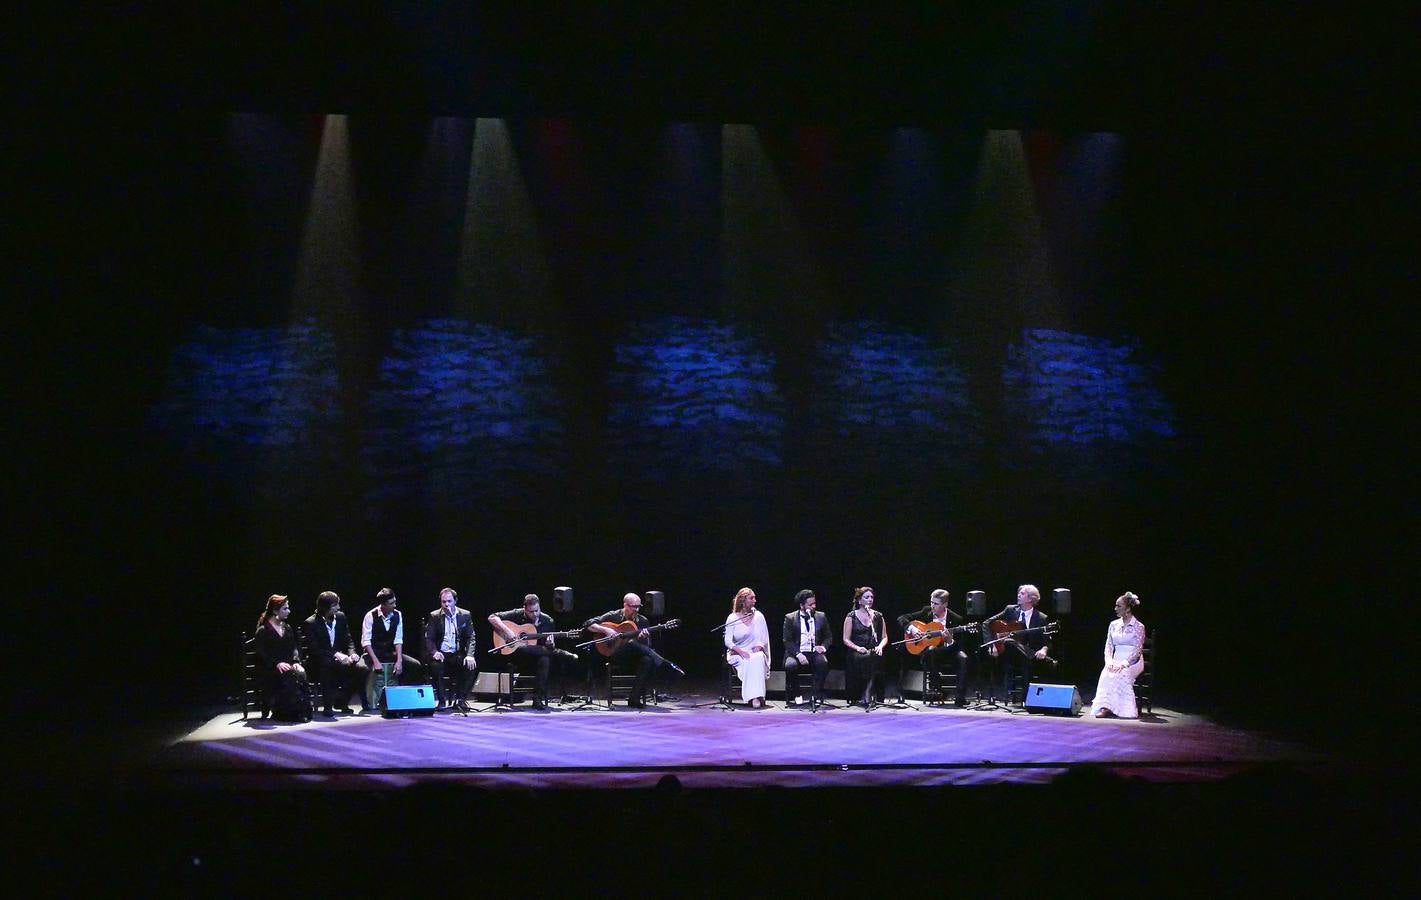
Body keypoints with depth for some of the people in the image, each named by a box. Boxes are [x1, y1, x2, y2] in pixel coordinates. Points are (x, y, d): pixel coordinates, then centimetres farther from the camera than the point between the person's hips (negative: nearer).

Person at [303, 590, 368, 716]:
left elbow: (348, 640, 12)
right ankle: (328, 706, -28)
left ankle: (341, 701, -3)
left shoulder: (340, 617, 7)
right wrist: (335, 654, -27)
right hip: (319, 662, -5)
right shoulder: (311, 623, -10)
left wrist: (352, 653, -10)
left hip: (340, 657, 5)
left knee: (363, 669, -18)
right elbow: (313, 650, -17)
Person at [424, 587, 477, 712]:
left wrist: (470, 655, -16)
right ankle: (442, 700, -19)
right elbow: (428, 638, 0)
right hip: (441, 654, -1)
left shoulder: (465, 615, 6)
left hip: (458, 654, 1)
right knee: (436, 665, -34)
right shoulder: (434, 616, 3)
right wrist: (434, 652, -21)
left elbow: (471, 637, 2)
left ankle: (460, 699, -14)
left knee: (471, 666, -28)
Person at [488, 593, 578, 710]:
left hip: (537, 655, 2)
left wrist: (549, 644, -17)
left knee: (545, 660, -34)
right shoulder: (517, 615, -3)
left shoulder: (547, 621, 3)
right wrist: (506, 631, -21)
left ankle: (539, 698, -27)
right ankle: (566, 655, -21)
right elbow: (492, 618, -7)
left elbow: (549, 647, 9)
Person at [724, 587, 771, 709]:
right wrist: (740, 651, -21)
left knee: (758, 659, -35)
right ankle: (754, 698, -37)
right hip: (737, 654, -1)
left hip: (756, 652, 1)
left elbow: (765, 638, 9)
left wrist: (759, 646, -13)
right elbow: (728, 641, -5)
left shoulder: (758, 616, 8)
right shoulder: (732, 618, 1)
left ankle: (757, 697, -40)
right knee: (747, 662, -35)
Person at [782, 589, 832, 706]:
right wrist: (798, 654, -17)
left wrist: (823, 647, -5)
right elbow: (787, 641, -1)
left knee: (823, 662, -32)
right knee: (790, 665, -34)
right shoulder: (790, 618, 3)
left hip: (814, 653, 2)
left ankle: (815, 696, -21)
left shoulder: (821, 617, 12)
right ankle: (791, 697, -11)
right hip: (796, 653, -2)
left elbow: (829, 637, 18)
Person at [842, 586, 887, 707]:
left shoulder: (878, 616, 14)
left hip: (874, 651, 2)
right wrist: (857, 648, -15)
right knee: (863, 659, -37)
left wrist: (880, 646, -6)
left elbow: (884, 637, 16)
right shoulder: (851, 617, 6)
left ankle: (865, 695, -31)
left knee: (875, 659, -34)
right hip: (857, 652, -2)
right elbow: (846, 639, 3)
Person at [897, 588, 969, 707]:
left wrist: (950, 642, -30)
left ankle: (960, 697, -29)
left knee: (963, 658, -31)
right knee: (930, 651, -36)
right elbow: (901, 618, 4)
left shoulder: (955, 619, -6)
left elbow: (959, 646, -7)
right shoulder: (926, 612, 1)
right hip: (926, 651, 0)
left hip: (948, 651, 0)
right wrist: (911, 628, -16)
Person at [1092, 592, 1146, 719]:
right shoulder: (1113, 625, 14)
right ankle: (1104, 707, -37)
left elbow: (1137, 651, -9)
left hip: (1133, 662, -3)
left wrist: (1124, 663, -23)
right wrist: (1109, 661, -11)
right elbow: (1108, 646, 10)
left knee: (1121, 673, -36)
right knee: (1106, 673, -31)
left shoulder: (1138, 626, -2)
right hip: (1116, 660, 3)